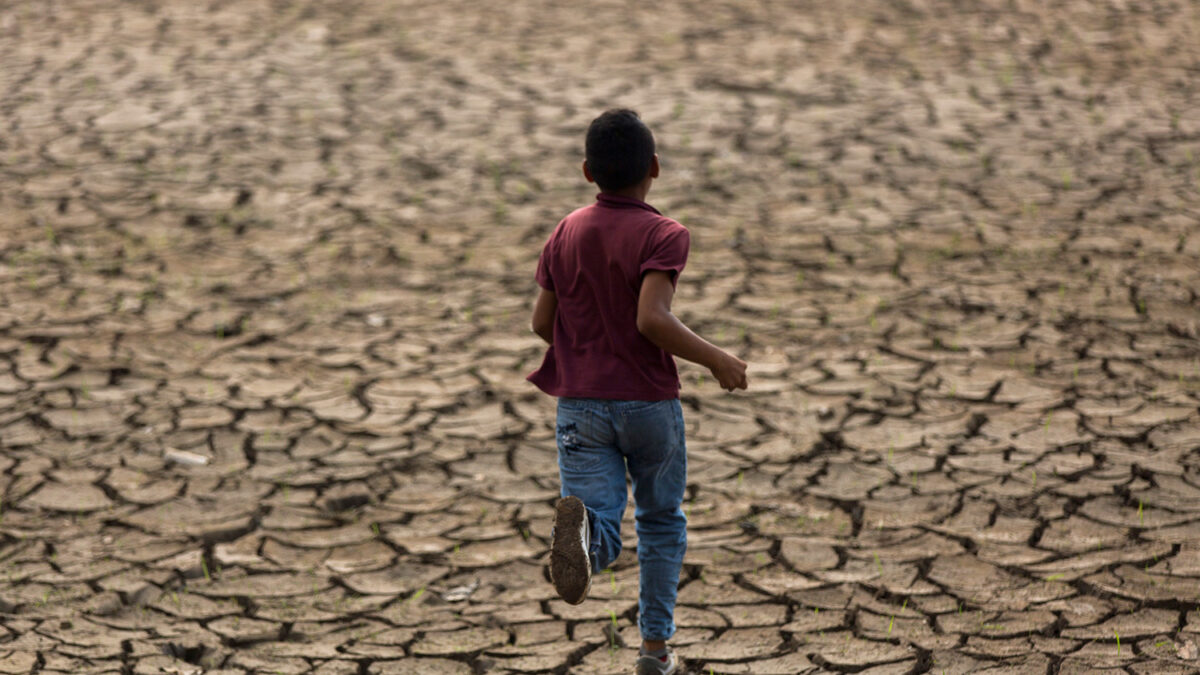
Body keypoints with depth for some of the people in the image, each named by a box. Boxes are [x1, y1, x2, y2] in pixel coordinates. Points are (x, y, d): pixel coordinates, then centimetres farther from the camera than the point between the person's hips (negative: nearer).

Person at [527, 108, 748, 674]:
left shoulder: (566, 233, 5)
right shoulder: (664, 235, -10)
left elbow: (542, 322, 7)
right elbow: (652, 318, -24)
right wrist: (717, 360, -13)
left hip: (580, 404, 3)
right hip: (650, 402, -2)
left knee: (602, 521, -4)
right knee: (662, 521, 17)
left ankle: (579, 524, -40)